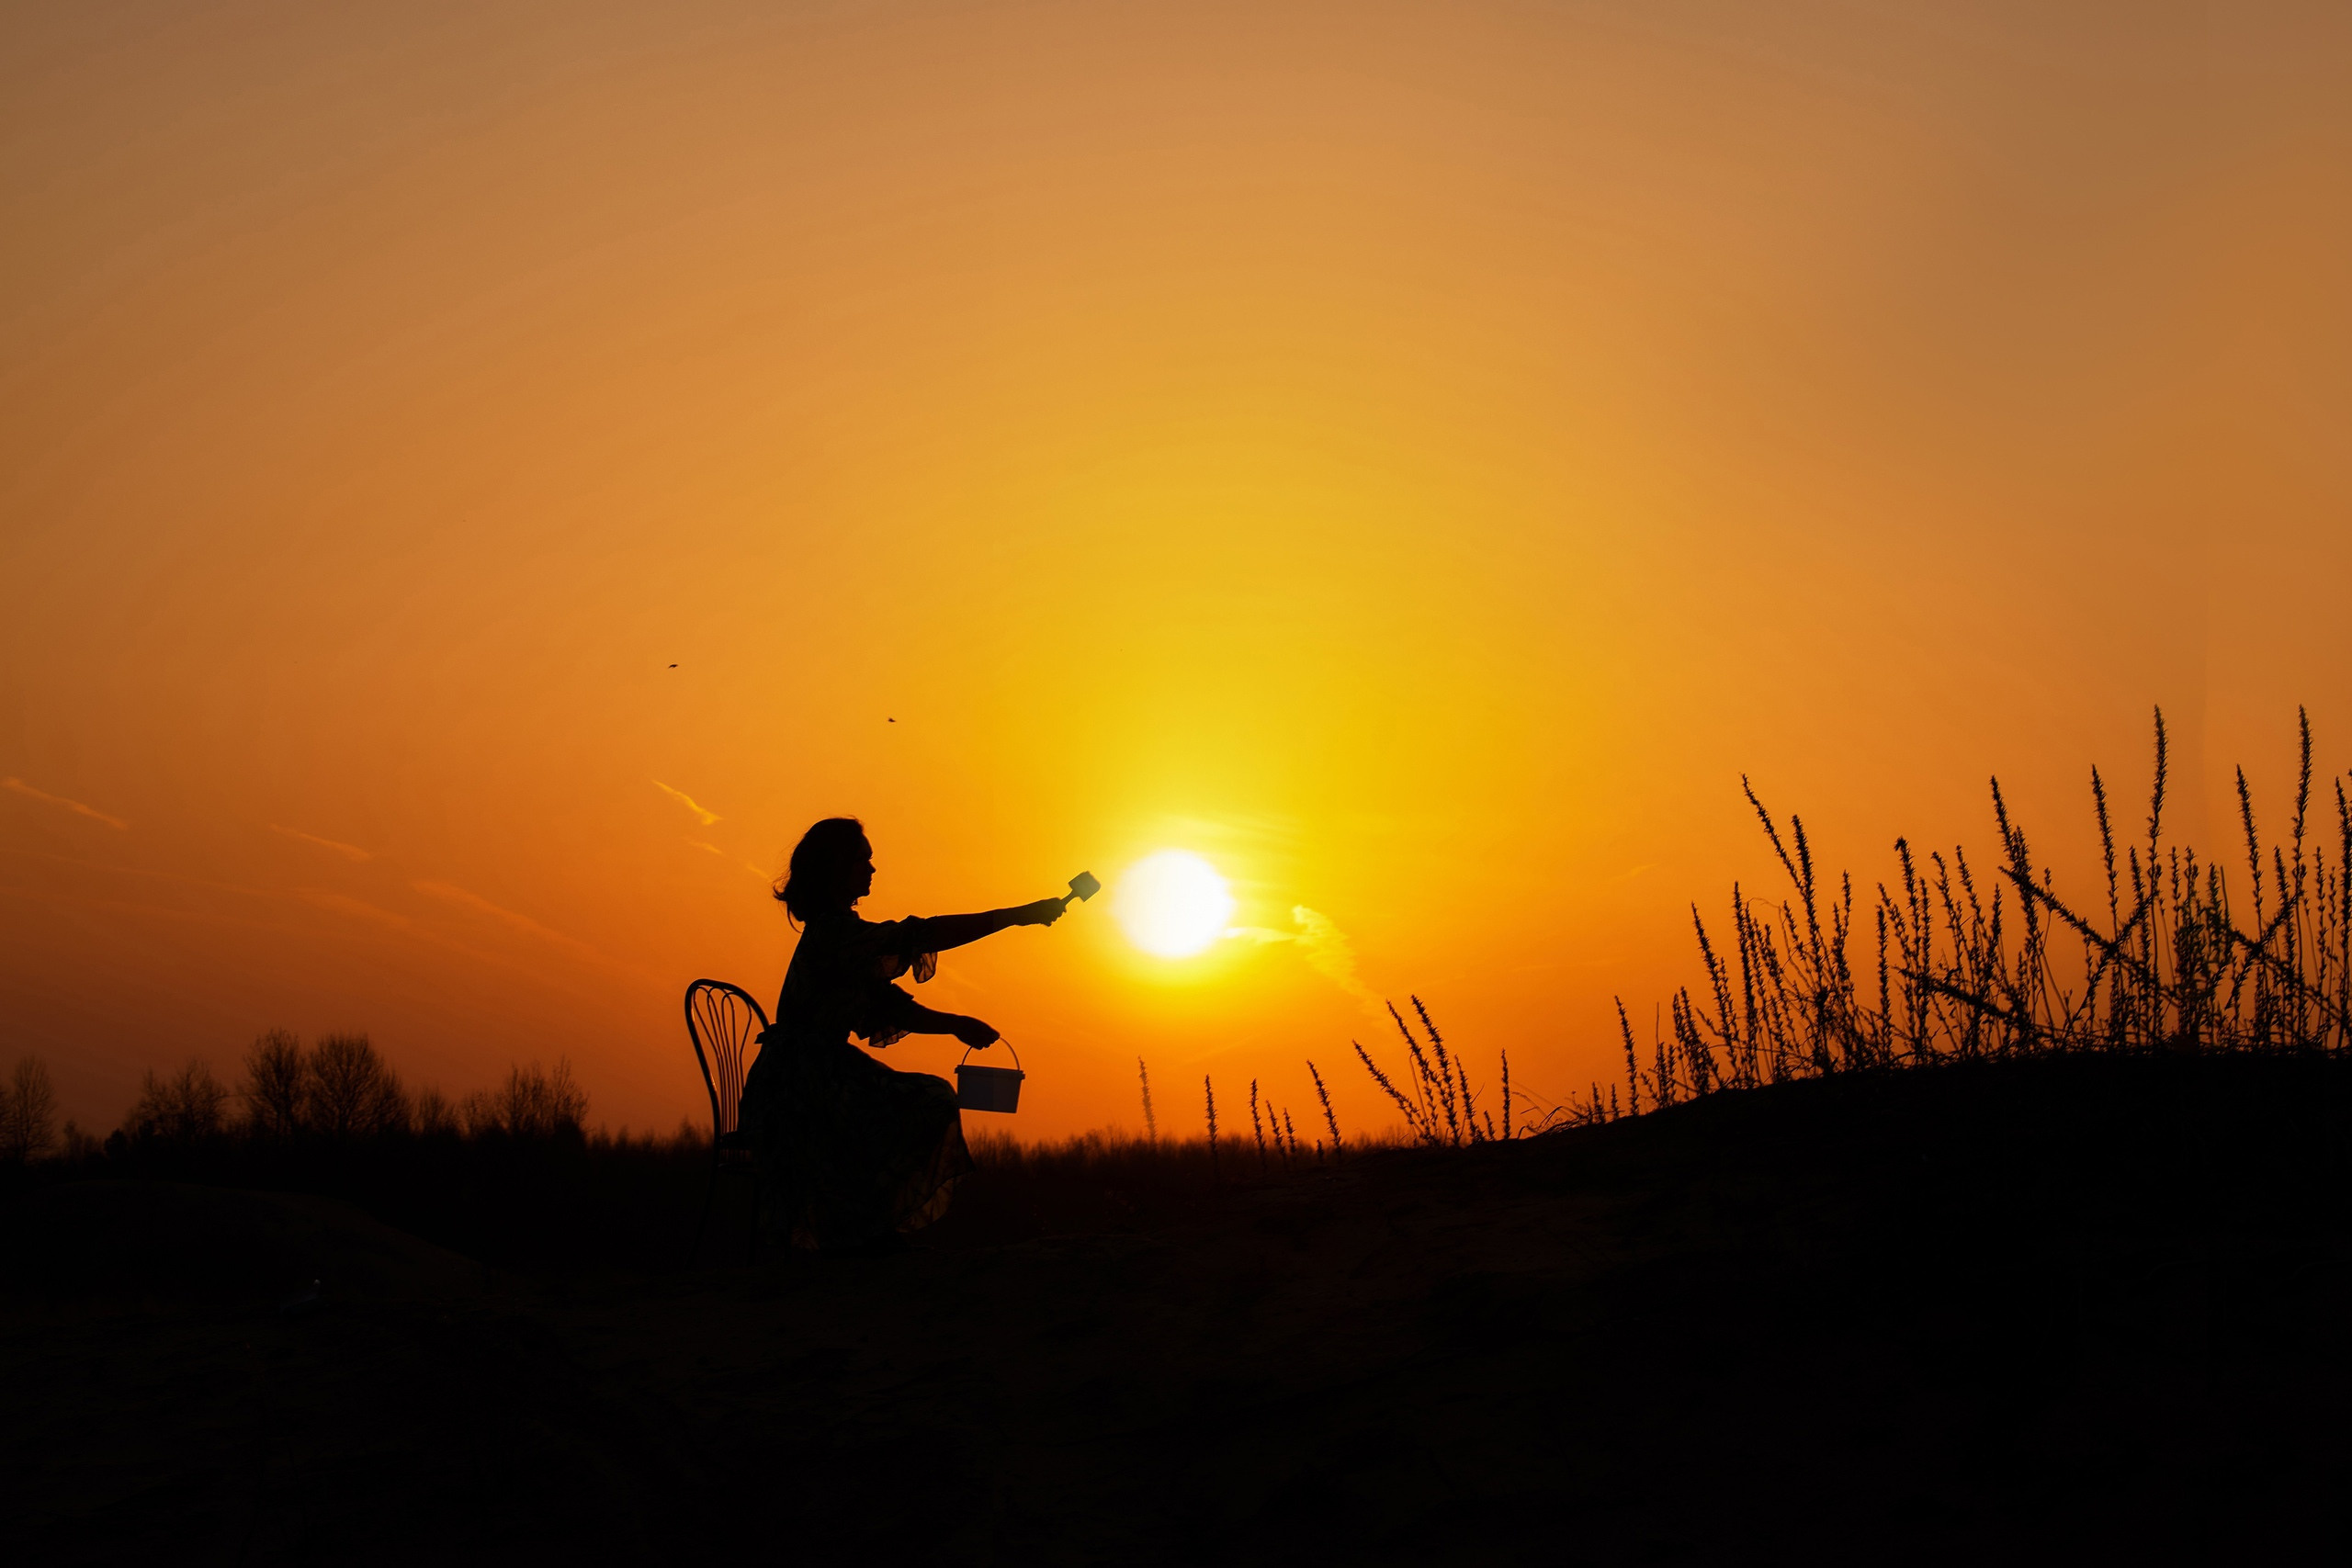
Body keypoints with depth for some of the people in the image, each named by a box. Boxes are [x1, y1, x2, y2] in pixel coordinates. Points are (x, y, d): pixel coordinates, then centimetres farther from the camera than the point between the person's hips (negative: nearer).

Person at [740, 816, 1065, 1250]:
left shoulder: (839, 933, 18)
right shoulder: (832, 931, -15)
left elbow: (890, 1009, 17)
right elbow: (921, 936, -23)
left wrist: (954, 1024, 3)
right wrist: (1015, 916, -20)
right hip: (799, 1089, -10)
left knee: (932, 1099, 4)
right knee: (925, 1106, -20)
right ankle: (861, 1232, -11)